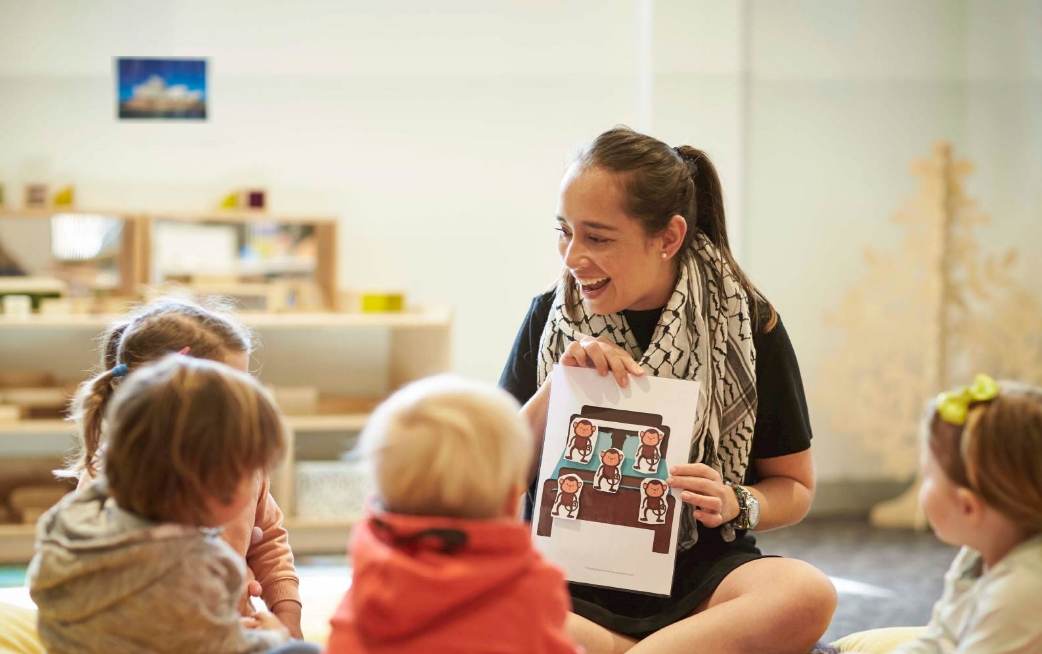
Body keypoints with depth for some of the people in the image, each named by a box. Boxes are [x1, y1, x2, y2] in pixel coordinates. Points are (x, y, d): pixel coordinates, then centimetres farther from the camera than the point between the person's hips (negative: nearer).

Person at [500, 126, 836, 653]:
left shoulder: (746, 324, 1)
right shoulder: (549, 318, 5)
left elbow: (794, 484, 9)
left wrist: (735, 505, -12)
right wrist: (554, 391, -9)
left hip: (694, 579, 0)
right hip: (571, 580, 1)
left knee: (808, 595, -35)